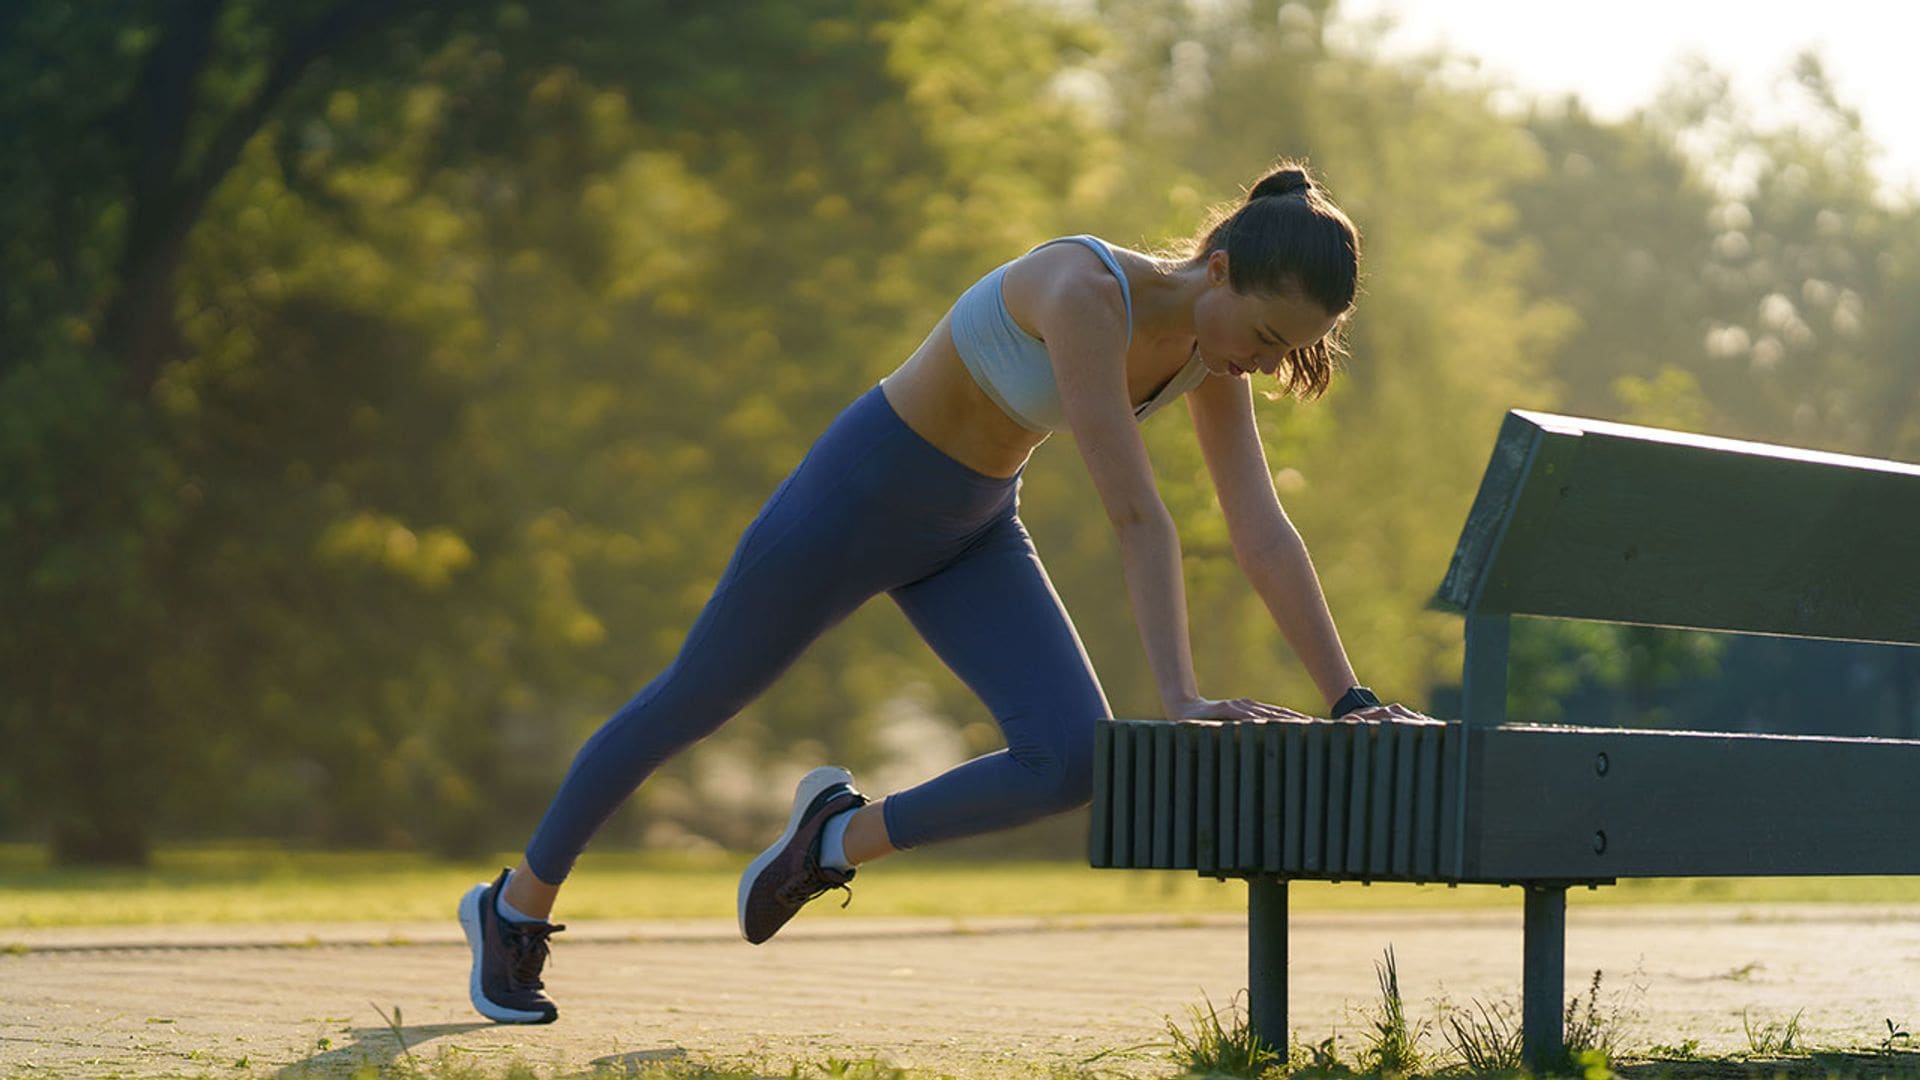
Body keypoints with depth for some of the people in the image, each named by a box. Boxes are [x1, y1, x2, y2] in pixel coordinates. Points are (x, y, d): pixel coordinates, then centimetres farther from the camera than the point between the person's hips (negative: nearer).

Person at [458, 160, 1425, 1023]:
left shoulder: (1215, 349, -11)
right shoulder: (1087, 295, -34)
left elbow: (1264, 535, -10)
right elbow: (1135, 515, -39)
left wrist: (1351, 702, -14)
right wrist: (1180, 697, -41)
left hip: (972, 532, 6)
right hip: (857, 494, -6)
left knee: (1074, 761, -14)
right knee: (689, 707, 13)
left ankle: (839, 837, 11)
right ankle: (514, 906, 36)